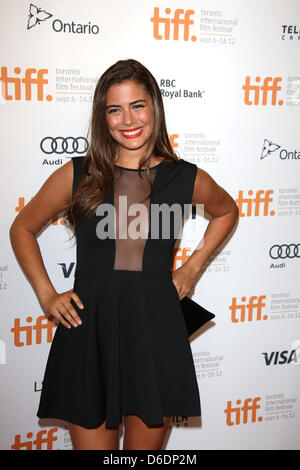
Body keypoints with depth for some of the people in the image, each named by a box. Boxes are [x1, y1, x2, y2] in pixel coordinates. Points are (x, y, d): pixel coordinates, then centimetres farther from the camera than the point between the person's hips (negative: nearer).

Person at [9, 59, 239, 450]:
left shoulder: (187, 178, 2)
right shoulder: (78, 175, 0)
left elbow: (226, 212, 23)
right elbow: (22, 229, 13)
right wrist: (47, 295, 4)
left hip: (157, 331, 1)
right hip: (87, 333, 0)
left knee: (146, 444, 16)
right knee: (92, 444, 10)